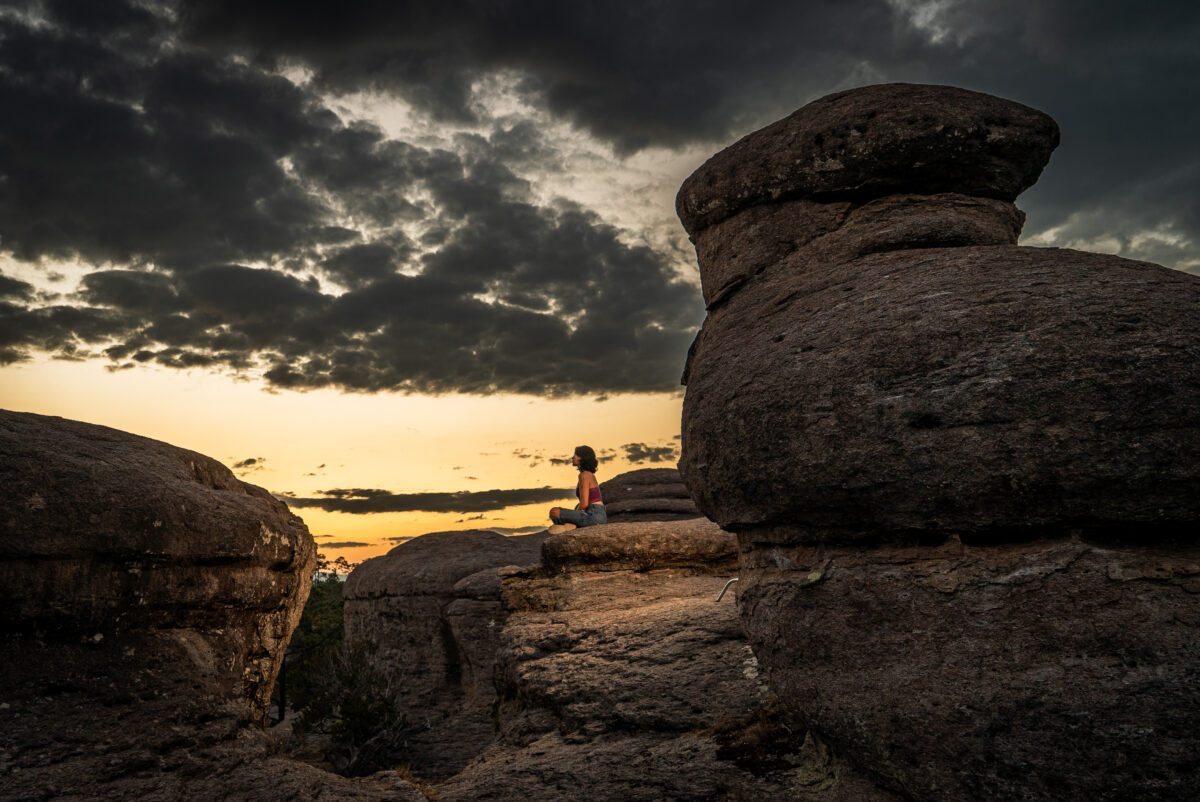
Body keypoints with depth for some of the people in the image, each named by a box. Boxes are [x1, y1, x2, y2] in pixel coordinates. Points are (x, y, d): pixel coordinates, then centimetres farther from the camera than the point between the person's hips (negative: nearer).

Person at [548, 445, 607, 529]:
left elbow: (584, 503, -17)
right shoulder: (589, 474, 16)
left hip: (593, 516, -10)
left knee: (554, 511, -8)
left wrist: (574, 514, 0)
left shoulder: (584, 475, -12)